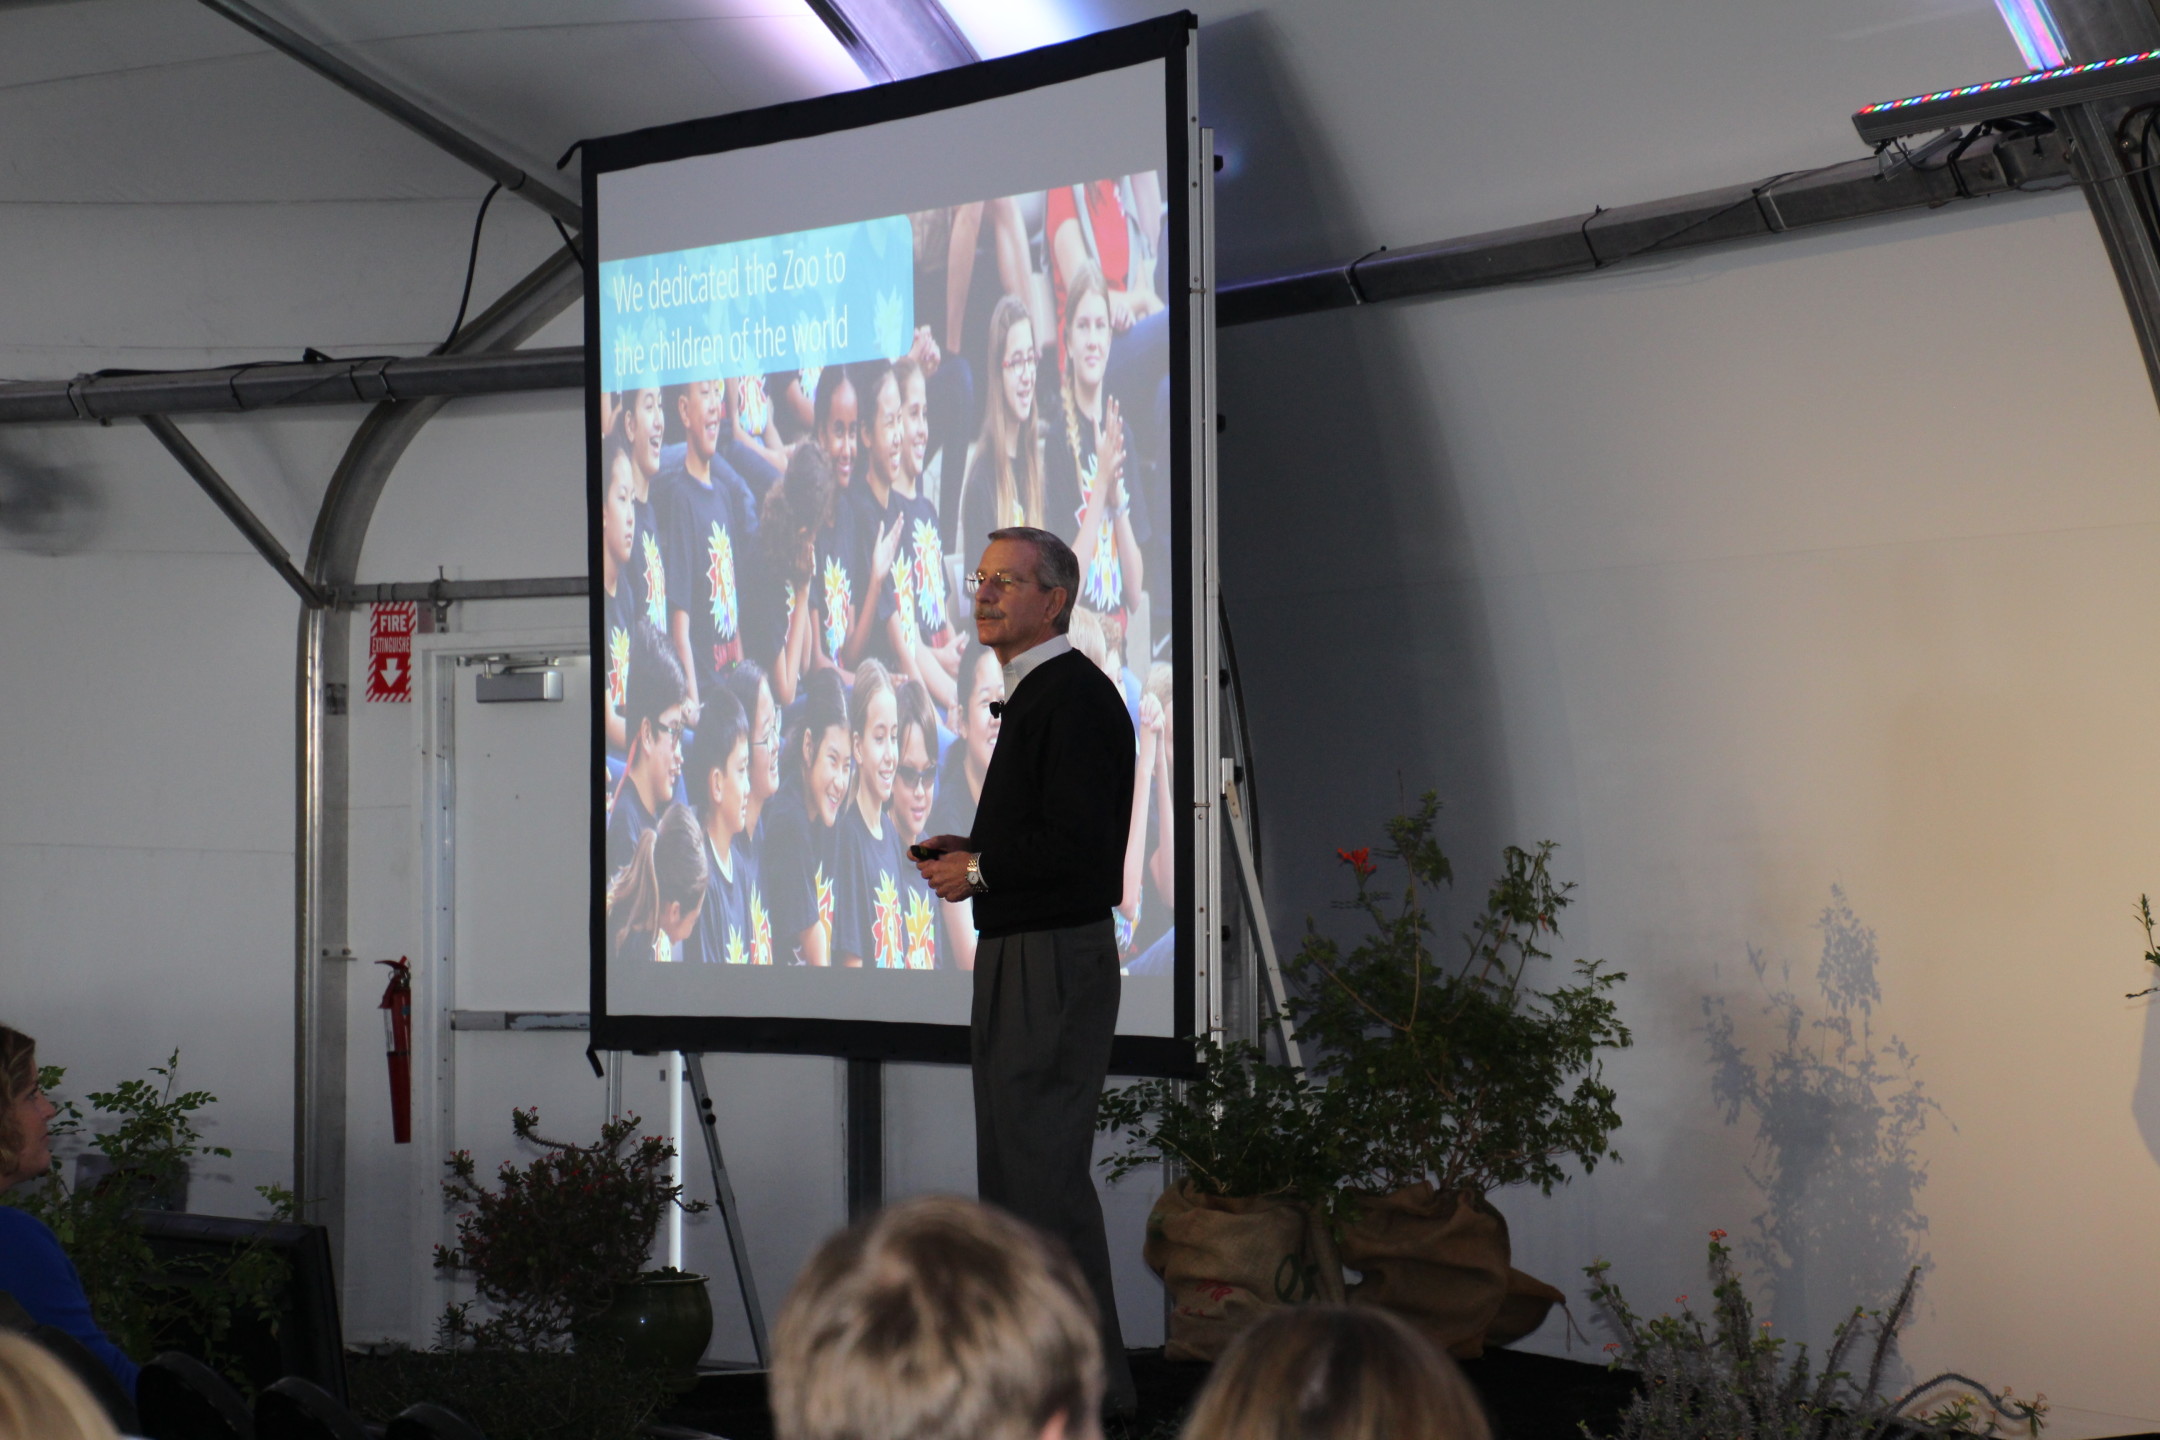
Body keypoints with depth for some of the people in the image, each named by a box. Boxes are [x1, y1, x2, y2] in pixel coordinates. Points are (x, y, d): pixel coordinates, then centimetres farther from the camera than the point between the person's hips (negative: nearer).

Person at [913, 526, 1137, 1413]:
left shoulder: (1077, 697, -15)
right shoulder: (1033, 694, 18)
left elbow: (1077, 843, -23)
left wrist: (977, 870, -11)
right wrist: (971, 851, 11)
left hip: (1055, 962, -11)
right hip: (1016, 954, 11)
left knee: (1045, 1168, -8)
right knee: (1012, 1165, 15)